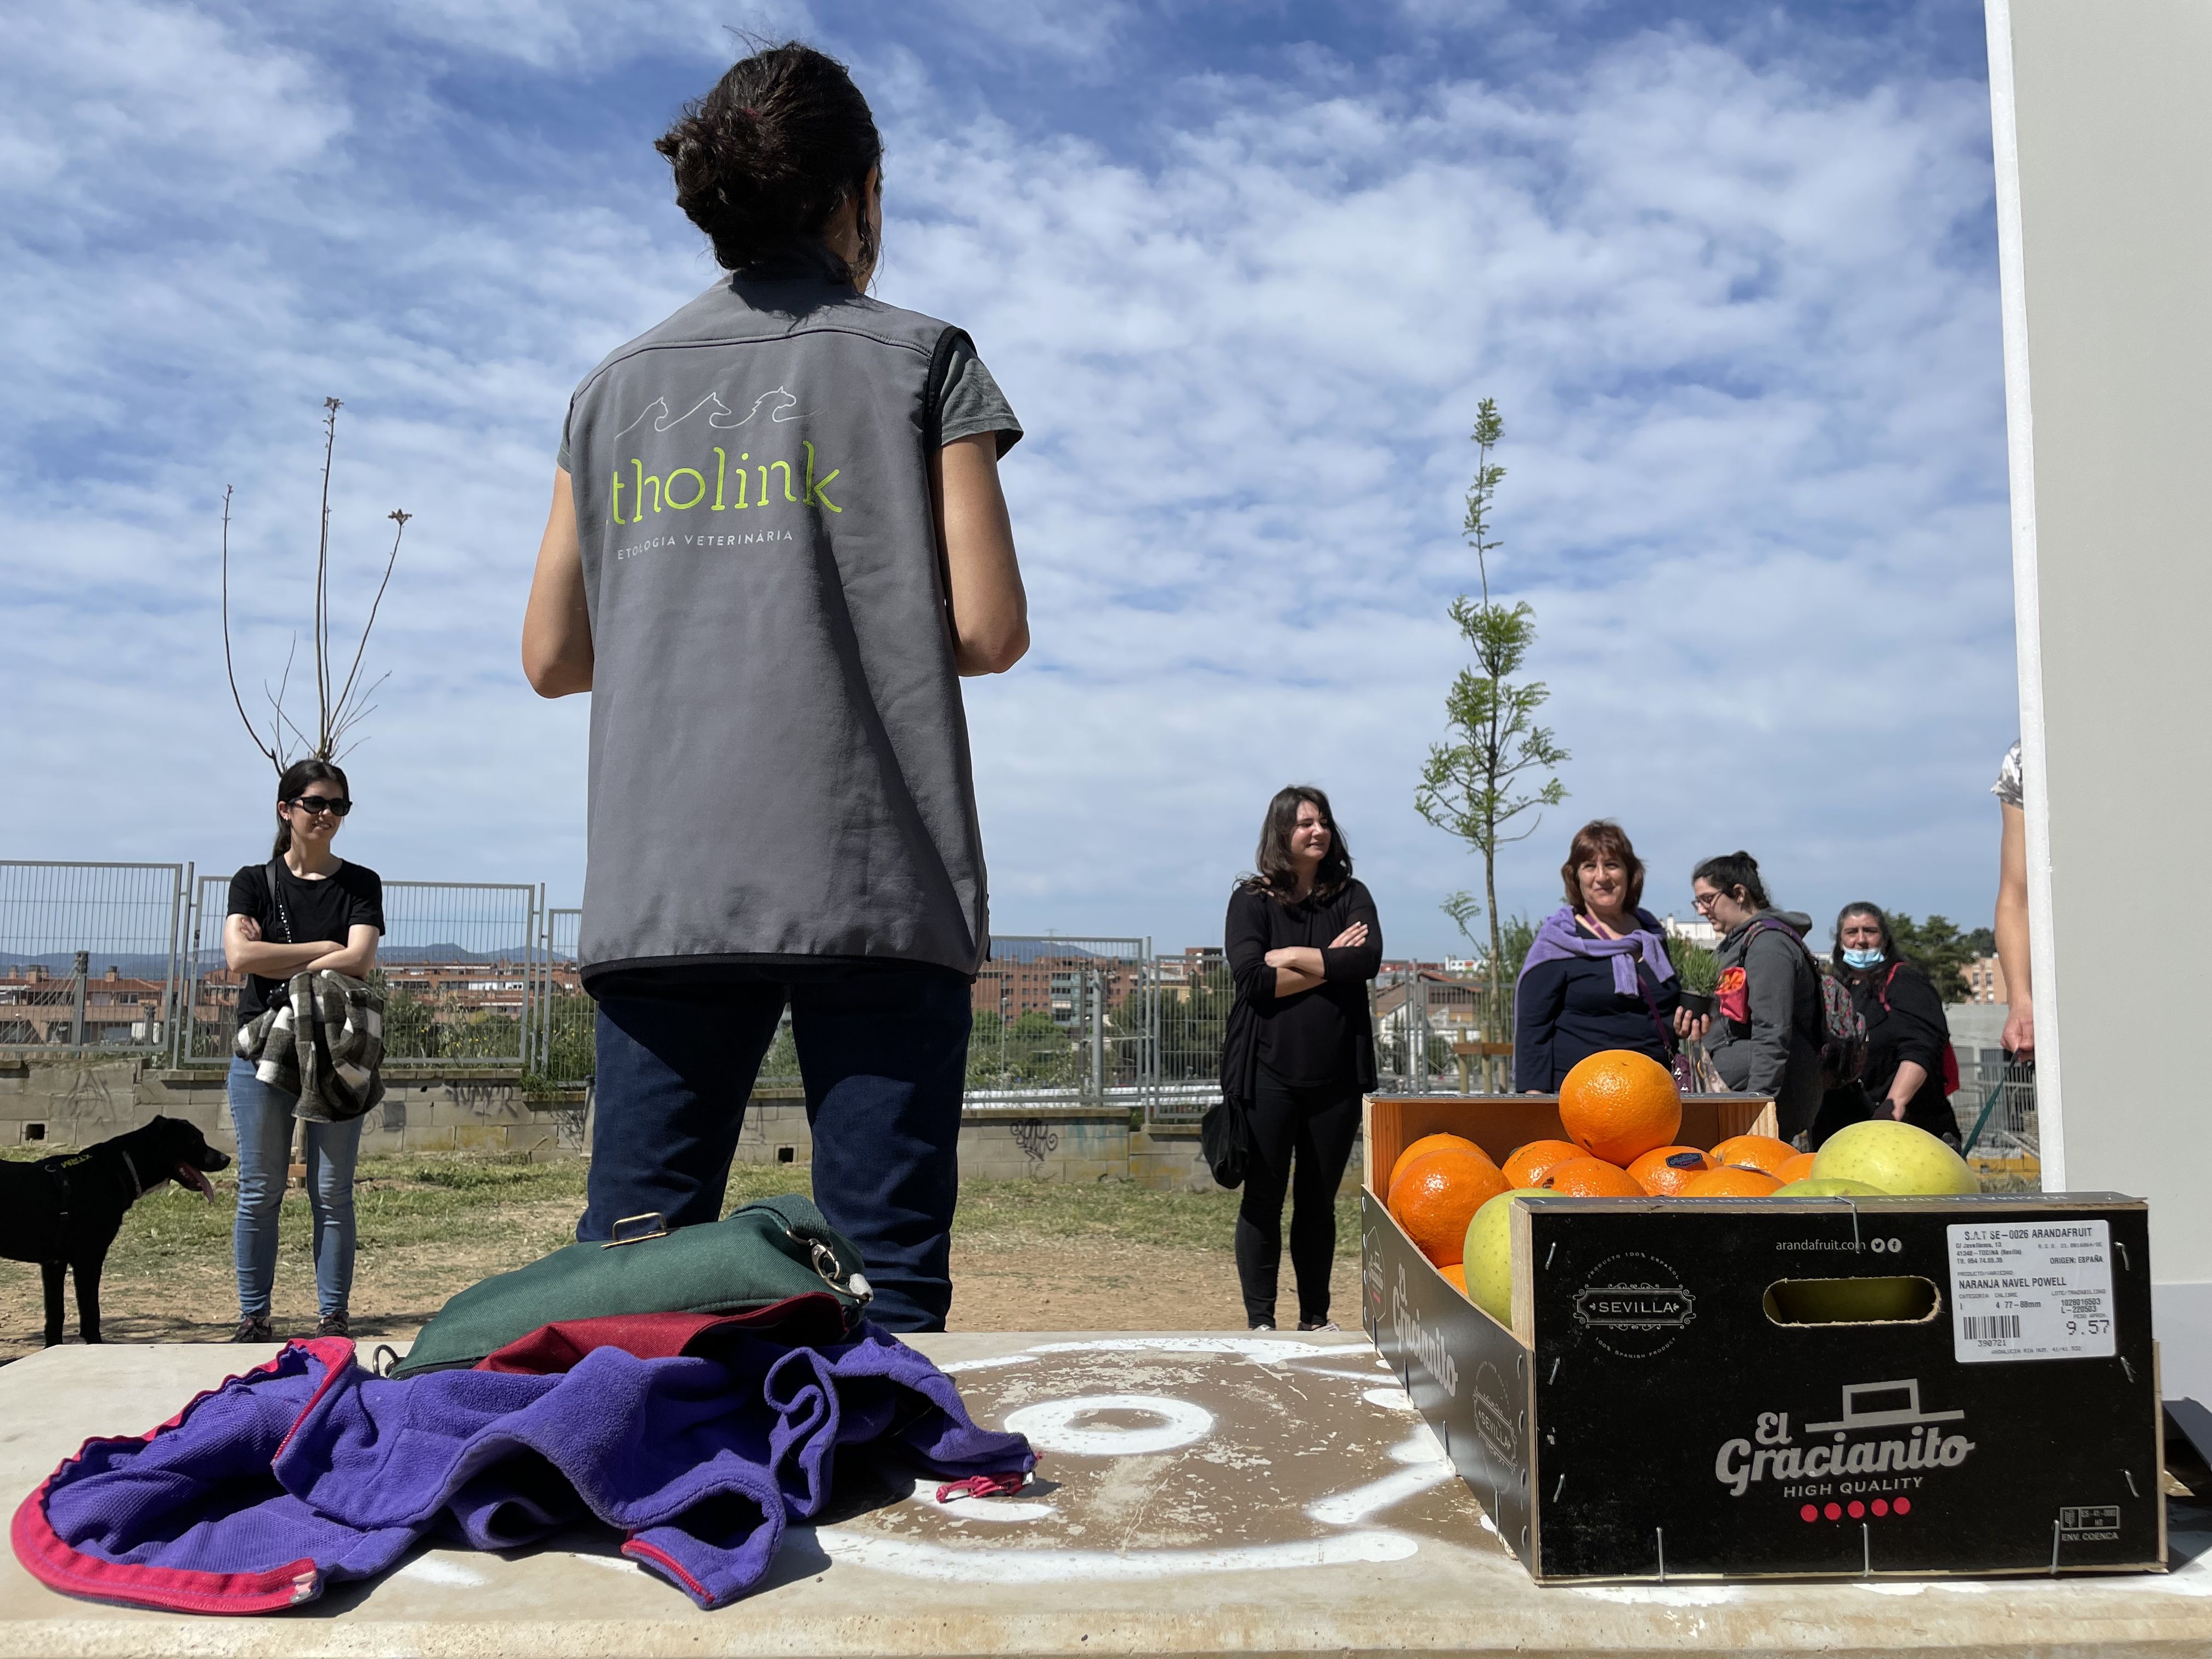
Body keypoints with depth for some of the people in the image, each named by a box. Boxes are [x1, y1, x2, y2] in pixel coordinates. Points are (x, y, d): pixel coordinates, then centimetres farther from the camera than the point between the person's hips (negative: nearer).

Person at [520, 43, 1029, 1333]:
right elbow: (990, 632, -3)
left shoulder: (615, 389, 15)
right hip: (875, 882, -3)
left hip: (663, 889, 4)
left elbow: (554, 657, 15)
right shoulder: (918, 359, 5)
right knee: (885, 1279, -1)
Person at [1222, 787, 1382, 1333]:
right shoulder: (1251, 900, 1)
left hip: (1336, 1075, 3)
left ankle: (1316, 1318, 22)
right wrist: (1329, 964, -11)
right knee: (1263, 1199, 2)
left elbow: (1368, 961, -11)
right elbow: (1251, 977, -15)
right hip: (1269, 1073, -2)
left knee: (1319, 1201, 11)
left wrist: (1294, 956, -11)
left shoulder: (1351, 897, 8)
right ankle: (1260, 1321, 12)